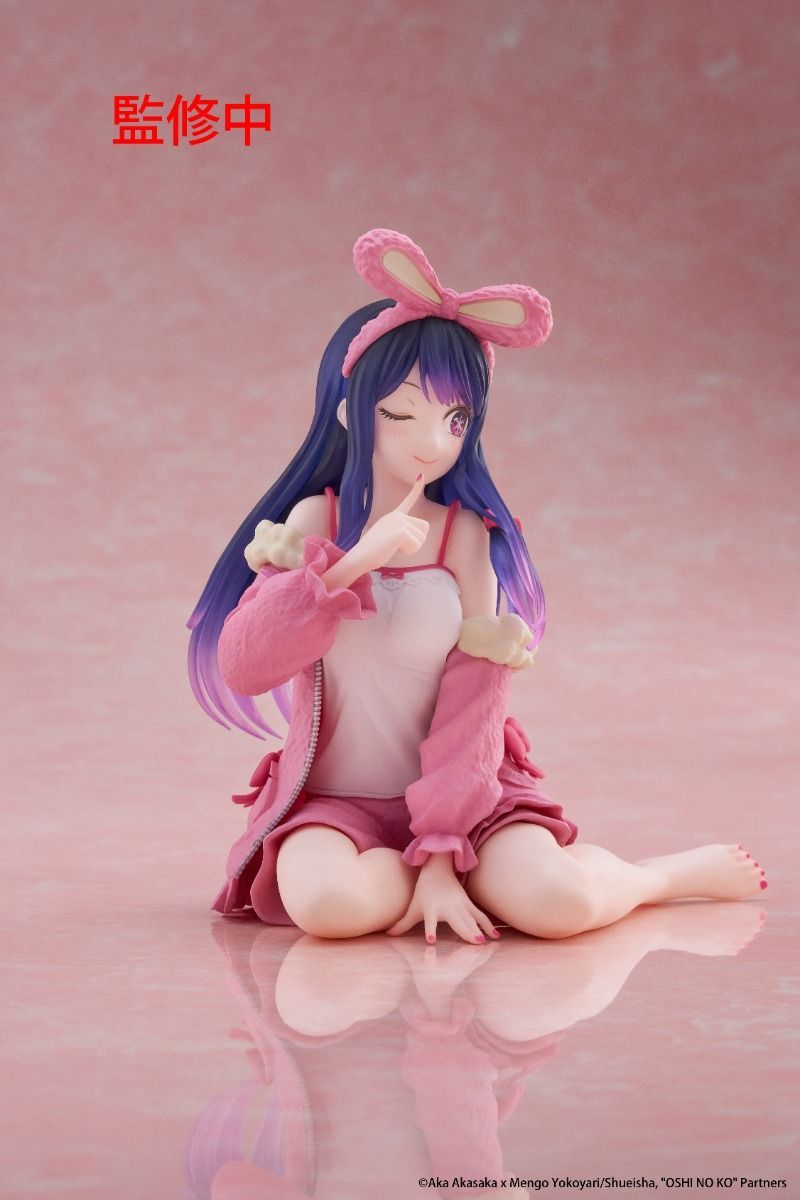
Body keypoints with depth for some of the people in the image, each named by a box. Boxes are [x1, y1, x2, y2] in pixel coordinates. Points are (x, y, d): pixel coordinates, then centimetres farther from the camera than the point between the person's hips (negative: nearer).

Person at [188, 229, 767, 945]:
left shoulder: (465, 535, -6)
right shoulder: (316, 521, -3)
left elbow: (472, 698, -11)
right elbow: (241, 668, -17)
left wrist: (441, 857, -20)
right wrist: (352, 561, -29)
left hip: (460, 791, 0)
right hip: (335, 799, 1)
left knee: (557, 902, -29)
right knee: (329, 902, -34)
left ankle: (670, 873, 6)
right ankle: (486, 878, -5)